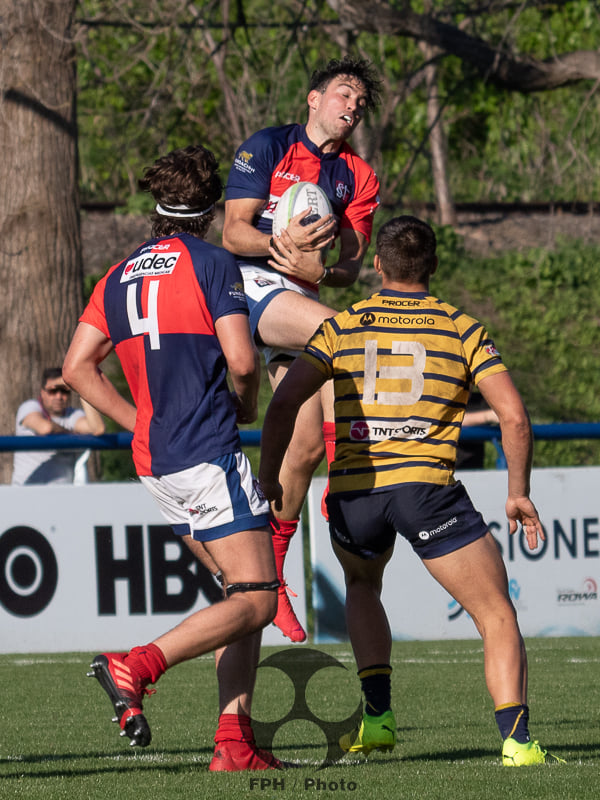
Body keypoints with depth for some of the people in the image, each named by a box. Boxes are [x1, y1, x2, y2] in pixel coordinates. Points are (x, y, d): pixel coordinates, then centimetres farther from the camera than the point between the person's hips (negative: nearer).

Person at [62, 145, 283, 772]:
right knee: (255, 600, -8)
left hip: (154, 463, 8)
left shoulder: (119, 277, 13)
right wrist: (246, 405, 7)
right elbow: (241, 360, -14)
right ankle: (138, 664, -26)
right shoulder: (212, 265, -5)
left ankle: (234, 741, 2)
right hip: (210, 454, -8)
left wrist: (139, 423, 14)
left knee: (241, 592, 13)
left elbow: (77, 367, 10)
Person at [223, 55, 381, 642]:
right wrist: (285, 241, -24)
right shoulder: (266, 148, 1)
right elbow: (234, 232, -6)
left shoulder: (358, 178, 14)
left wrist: (319, 270, -15)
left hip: (302, 296, 6)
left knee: (306, 444, -1)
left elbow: (351, 266, 7)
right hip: (251, 285, -6)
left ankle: (270, 576, 11)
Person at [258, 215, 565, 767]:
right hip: (426, 485, -2)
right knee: (498, 619, 3)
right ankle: (517, 742, -16)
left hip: (352, 492, 2)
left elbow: (283, 405, 0)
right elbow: (514, 416, 0)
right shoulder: (463, 330, 8)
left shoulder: (342, 327, 9)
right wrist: (519, 493, 12)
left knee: (362, 585, 33)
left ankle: (377, 715, 18)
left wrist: (269, 480, 12)